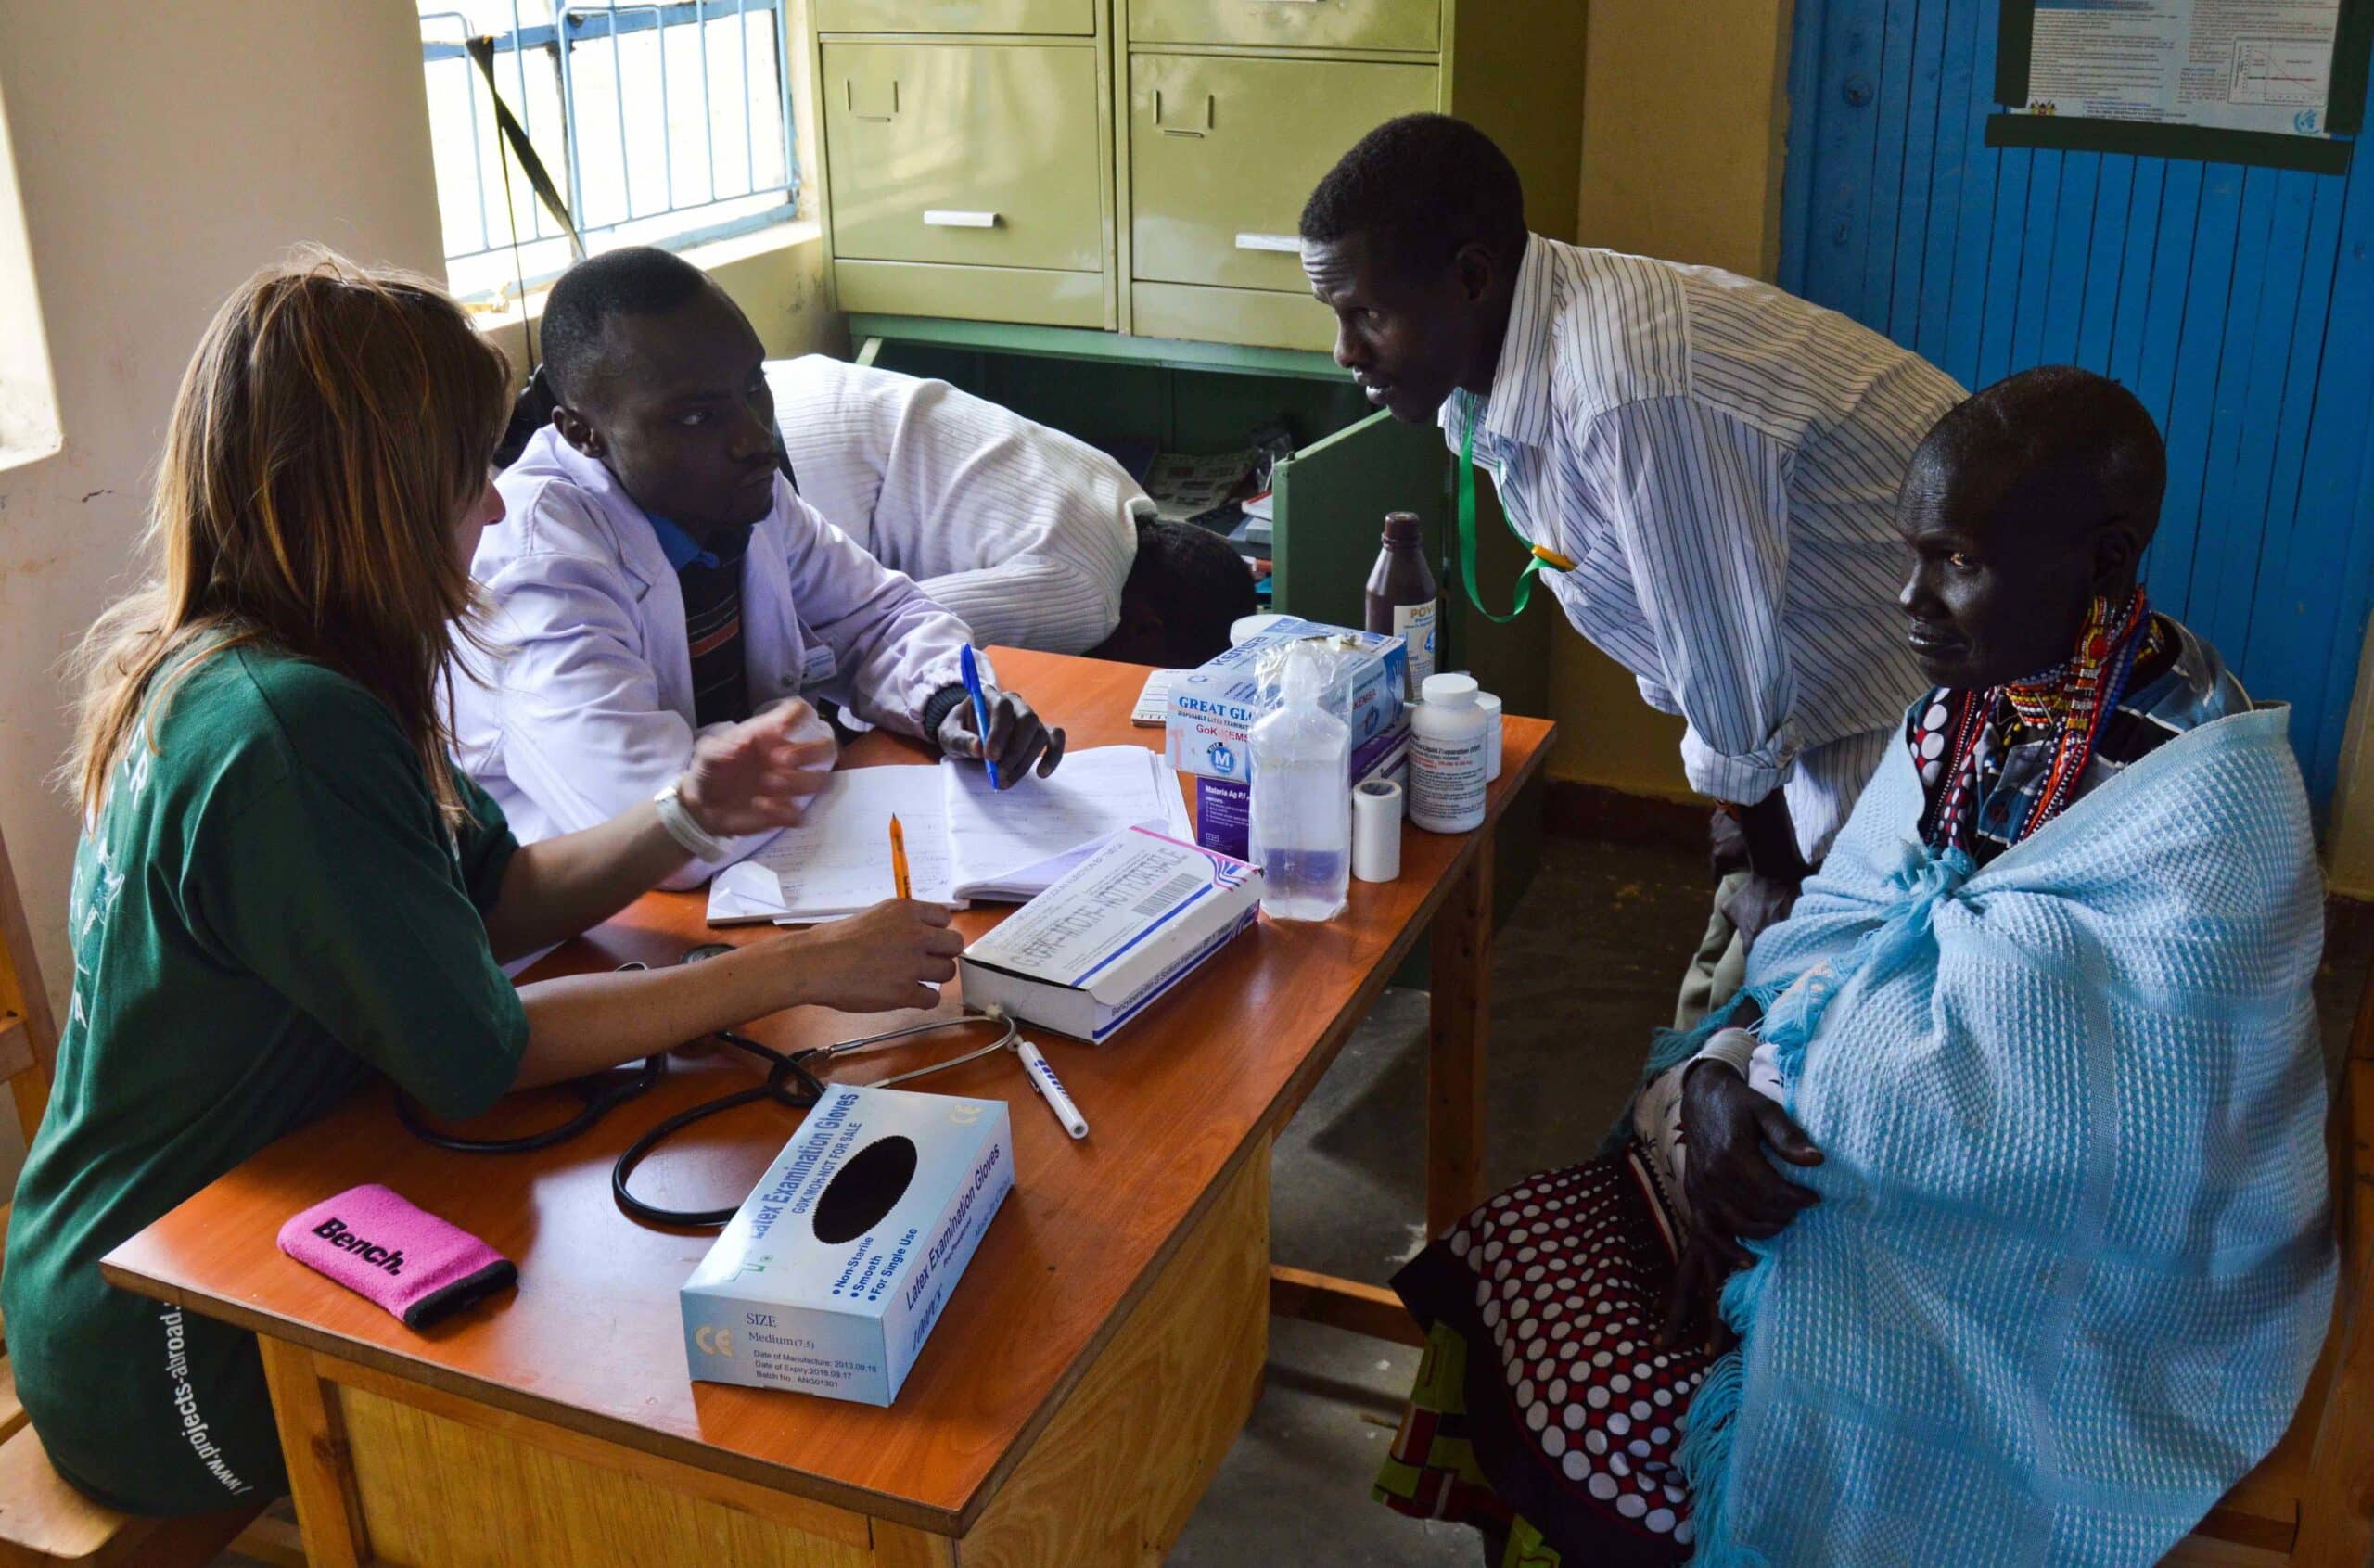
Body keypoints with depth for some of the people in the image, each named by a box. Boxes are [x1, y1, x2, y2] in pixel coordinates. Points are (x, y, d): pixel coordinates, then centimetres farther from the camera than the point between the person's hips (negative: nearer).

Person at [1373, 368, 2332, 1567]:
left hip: (2053, 1303, -7)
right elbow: (1834, 928, 1)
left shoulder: (2201, 813, -24)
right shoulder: (1974, 704, 1)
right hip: (1898, 1172, 7)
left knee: (1617, 1459, -17)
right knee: (1514, 1250, -4)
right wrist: (1724, 1067, -18)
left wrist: (1732, 1061, -16)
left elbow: (1993, 1085, -27)